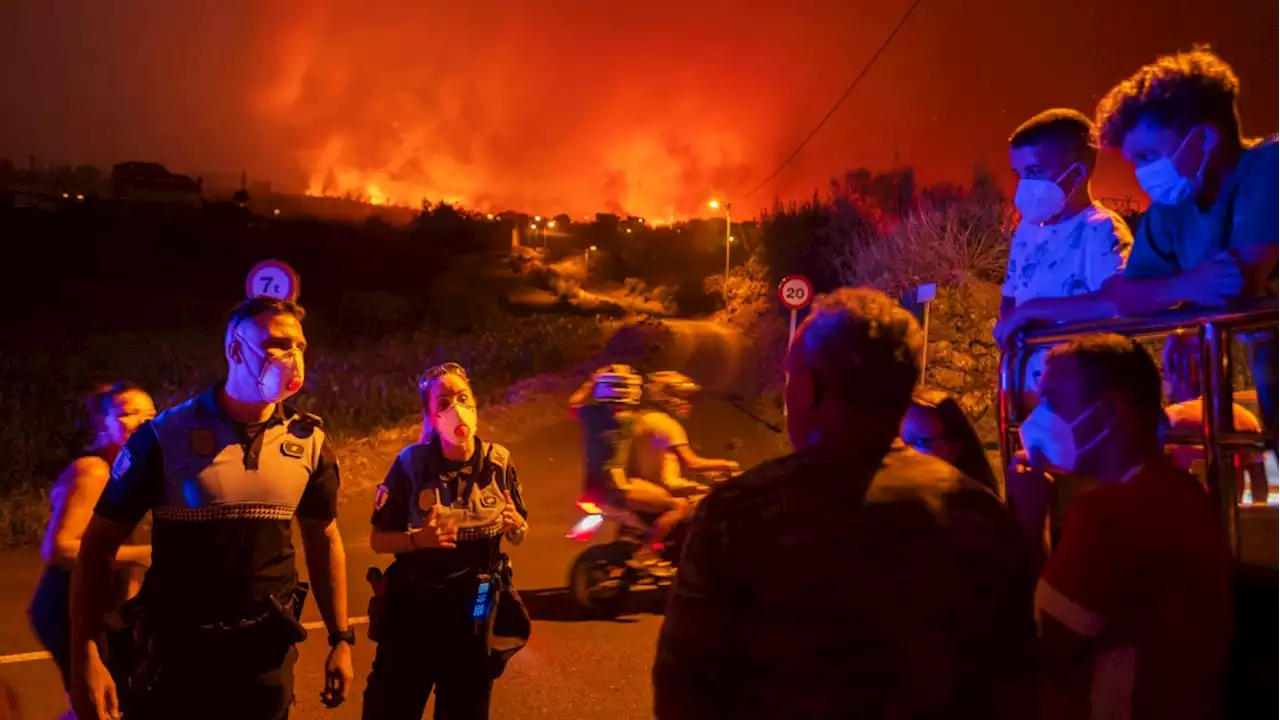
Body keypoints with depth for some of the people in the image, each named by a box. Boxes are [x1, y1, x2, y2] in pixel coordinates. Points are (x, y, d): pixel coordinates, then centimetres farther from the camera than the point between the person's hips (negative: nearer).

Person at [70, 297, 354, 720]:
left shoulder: (309, 442, -2)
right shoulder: (165, 436, -10)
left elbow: (324, 542, 6)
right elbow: (99, 546, -6)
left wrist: (341, 639, 4)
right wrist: (85, 656, -14)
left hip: (268, 651, 2)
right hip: (178, 651, -2)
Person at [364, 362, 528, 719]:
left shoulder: (499, 462, -6)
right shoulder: (411, 463, -11)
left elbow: (519, 534, 5)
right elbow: (378, 540, -4)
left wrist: (514, 526, -17)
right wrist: (418, 539, -22)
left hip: (476, 609, 2)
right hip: (414, 606, -1)